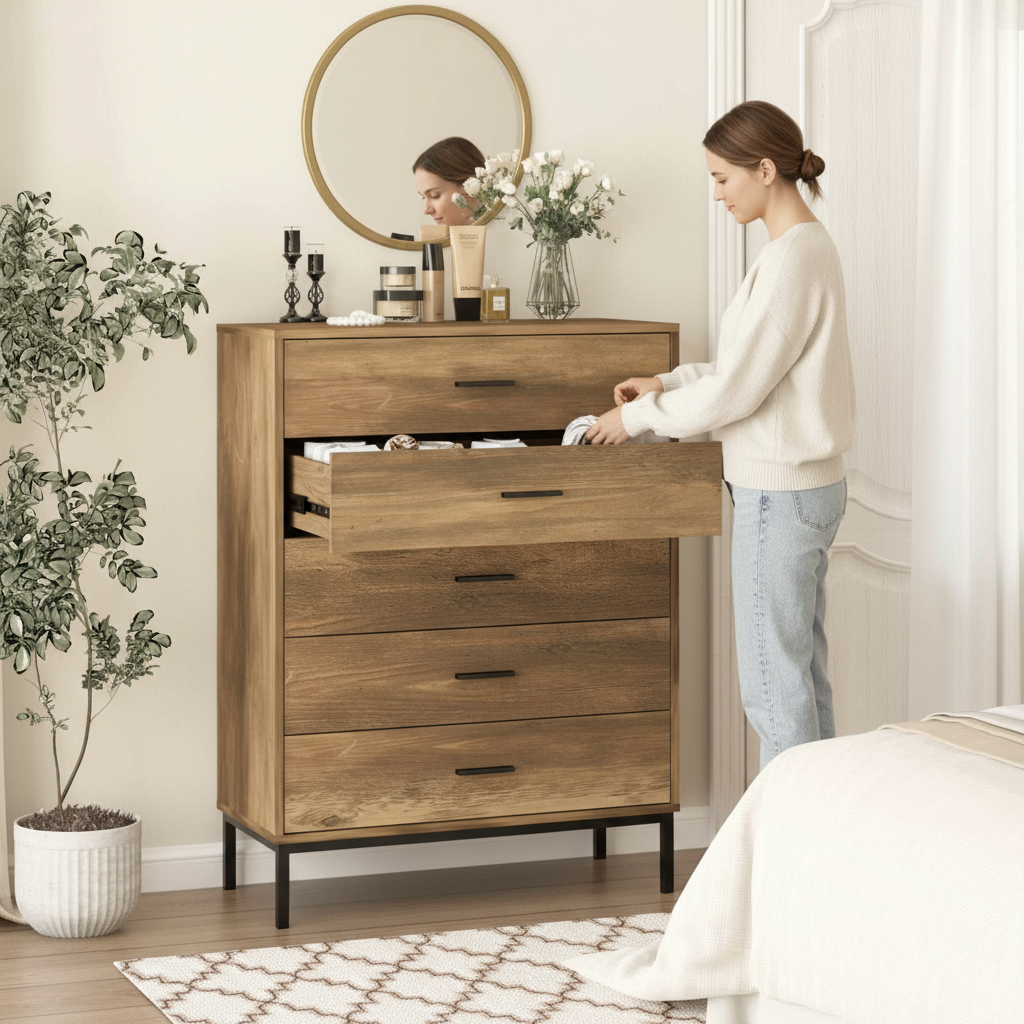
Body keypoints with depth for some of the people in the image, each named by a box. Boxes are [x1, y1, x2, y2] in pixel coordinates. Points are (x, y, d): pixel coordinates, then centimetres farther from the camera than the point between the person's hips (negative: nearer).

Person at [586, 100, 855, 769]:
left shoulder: (793, 259, -20)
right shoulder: (810, 245, 12)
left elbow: (735, 390, -20)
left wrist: (639, 416, -8)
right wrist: (668, 382, 13)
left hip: (780, 493, -10)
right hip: (812, 484, 10)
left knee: (774, 679, -3)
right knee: (805, 668, 14)